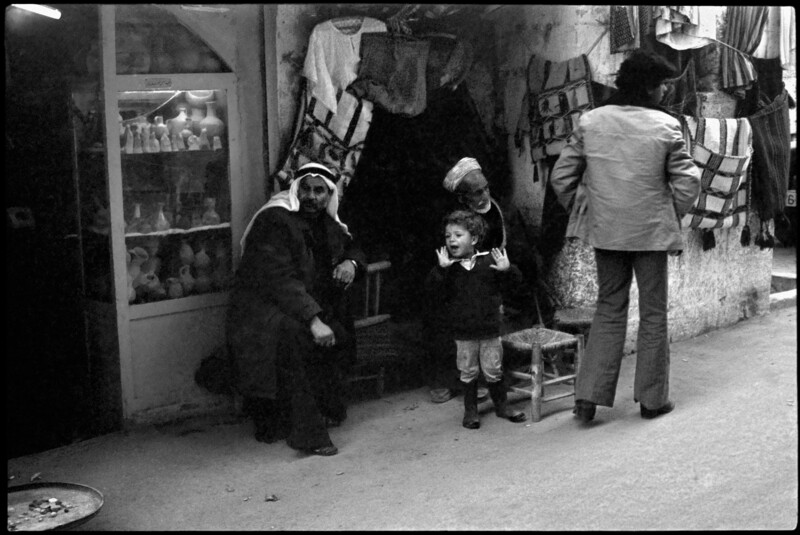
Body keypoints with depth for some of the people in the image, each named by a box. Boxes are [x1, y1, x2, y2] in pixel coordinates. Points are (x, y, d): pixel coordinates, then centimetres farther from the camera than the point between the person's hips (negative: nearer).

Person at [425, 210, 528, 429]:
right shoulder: (446, 268, -5)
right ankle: (470, 410, 24)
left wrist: (507, 270, -19)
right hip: (463, 331, 0)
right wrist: (442, 270, -26)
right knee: (468, 372, 10)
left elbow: (508, 286, 0)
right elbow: (437, 294, -16)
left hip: (489, 328, 0)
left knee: (493, 370, 10)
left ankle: (501, 405, 27)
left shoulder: (489, 262, -3)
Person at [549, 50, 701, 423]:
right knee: (653, 314, 10)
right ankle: (652, 399, 18)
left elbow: (561, 176, 1)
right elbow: (688, 182, -7)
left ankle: (589, 394, 8)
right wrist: (672, 216, 8)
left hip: (604, 232, 3)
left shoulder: (590, 122, 0)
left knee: (609, 309, 14)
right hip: (651, 232, -3)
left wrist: (578, 211, 13)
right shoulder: (665, 126, -8)